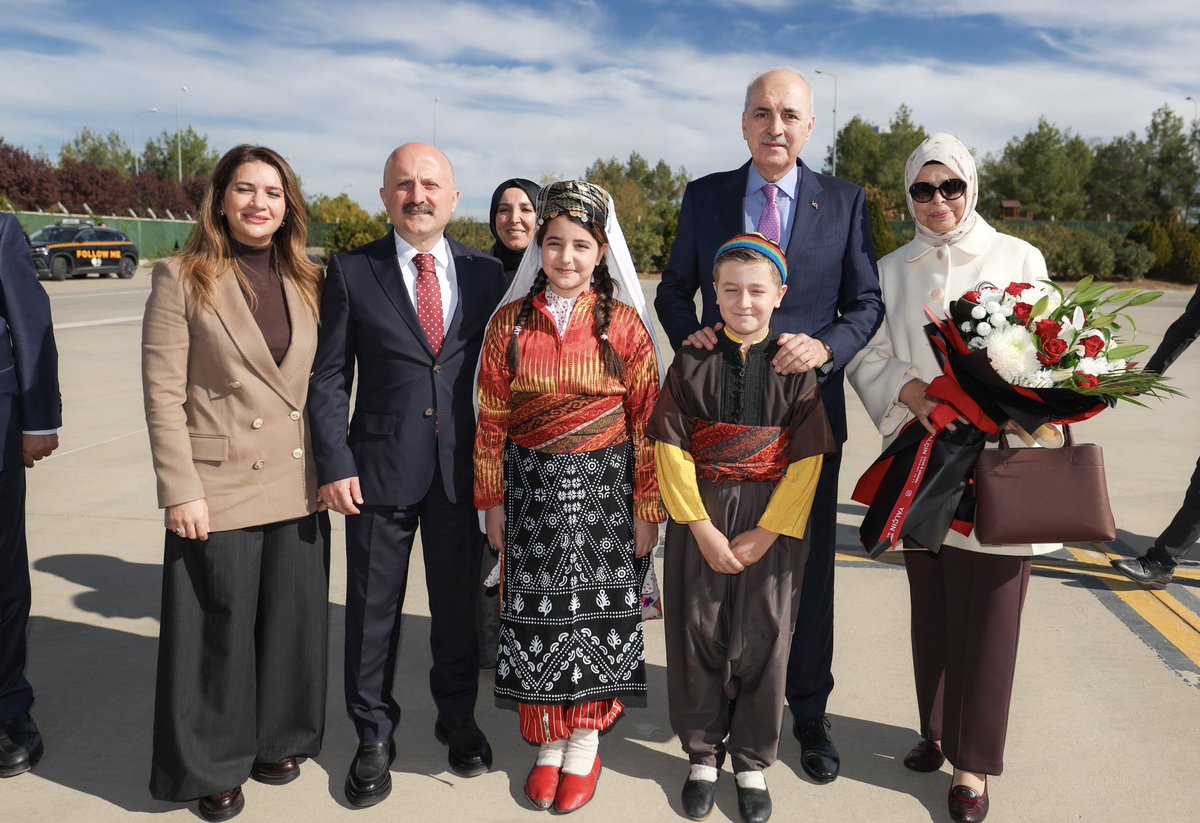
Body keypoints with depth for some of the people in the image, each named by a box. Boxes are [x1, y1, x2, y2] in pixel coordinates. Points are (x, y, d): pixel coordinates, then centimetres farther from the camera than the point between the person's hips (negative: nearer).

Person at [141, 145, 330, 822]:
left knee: (292, 621, 14)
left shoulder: (309, 282, 7)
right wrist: (181, 491, -12)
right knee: (220, 630, 8)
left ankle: (279, 739, 36)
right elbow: (163, 394, -8)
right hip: (220, 489, -4)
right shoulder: (182, 278, -5)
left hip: (298, 488, 4)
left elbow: (326, 382, 9)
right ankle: (214, 765, 29)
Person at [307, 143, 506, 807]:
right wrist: (335, 465, -8)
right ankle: (373, 736, 30)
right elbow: (328, 377, -1)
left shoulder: (485, 274, 4)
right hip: (379, 469, -1)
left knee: (458, 602, 15)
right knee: (373, 610, 9)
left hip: (463, 470, 2)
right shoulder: (352, 272, 0)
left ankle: (457, 716, 37)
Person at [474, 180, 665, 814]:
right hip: (532, 488, 1)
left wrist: (648, 509, -5)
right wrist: (492, 502, 3)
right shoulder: (509, 323, 0)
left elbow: (647, 421, -4)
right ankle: (548, 744, 26)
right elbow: (491, 422, 3)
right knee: (537, 614, 7)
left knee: (597, 608, 7)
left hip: (604, 487, -1)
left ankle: (584, 744, 26)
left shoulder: (624, 325, -4)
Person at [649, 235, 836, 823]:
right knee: (697, 636, 9)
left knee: (763, 641, 8)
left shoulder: (797, 366, -2)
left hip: (774, 526, 0)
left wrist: (767, 533, -12)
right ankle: (703, 755, 29)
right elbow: (672, 449, -4)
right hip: (700, 520, 1)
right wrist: (701, 526, -11)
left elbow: (807, 459, -6)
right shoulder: (692, 362, -1)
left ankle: (752, 762, 28)